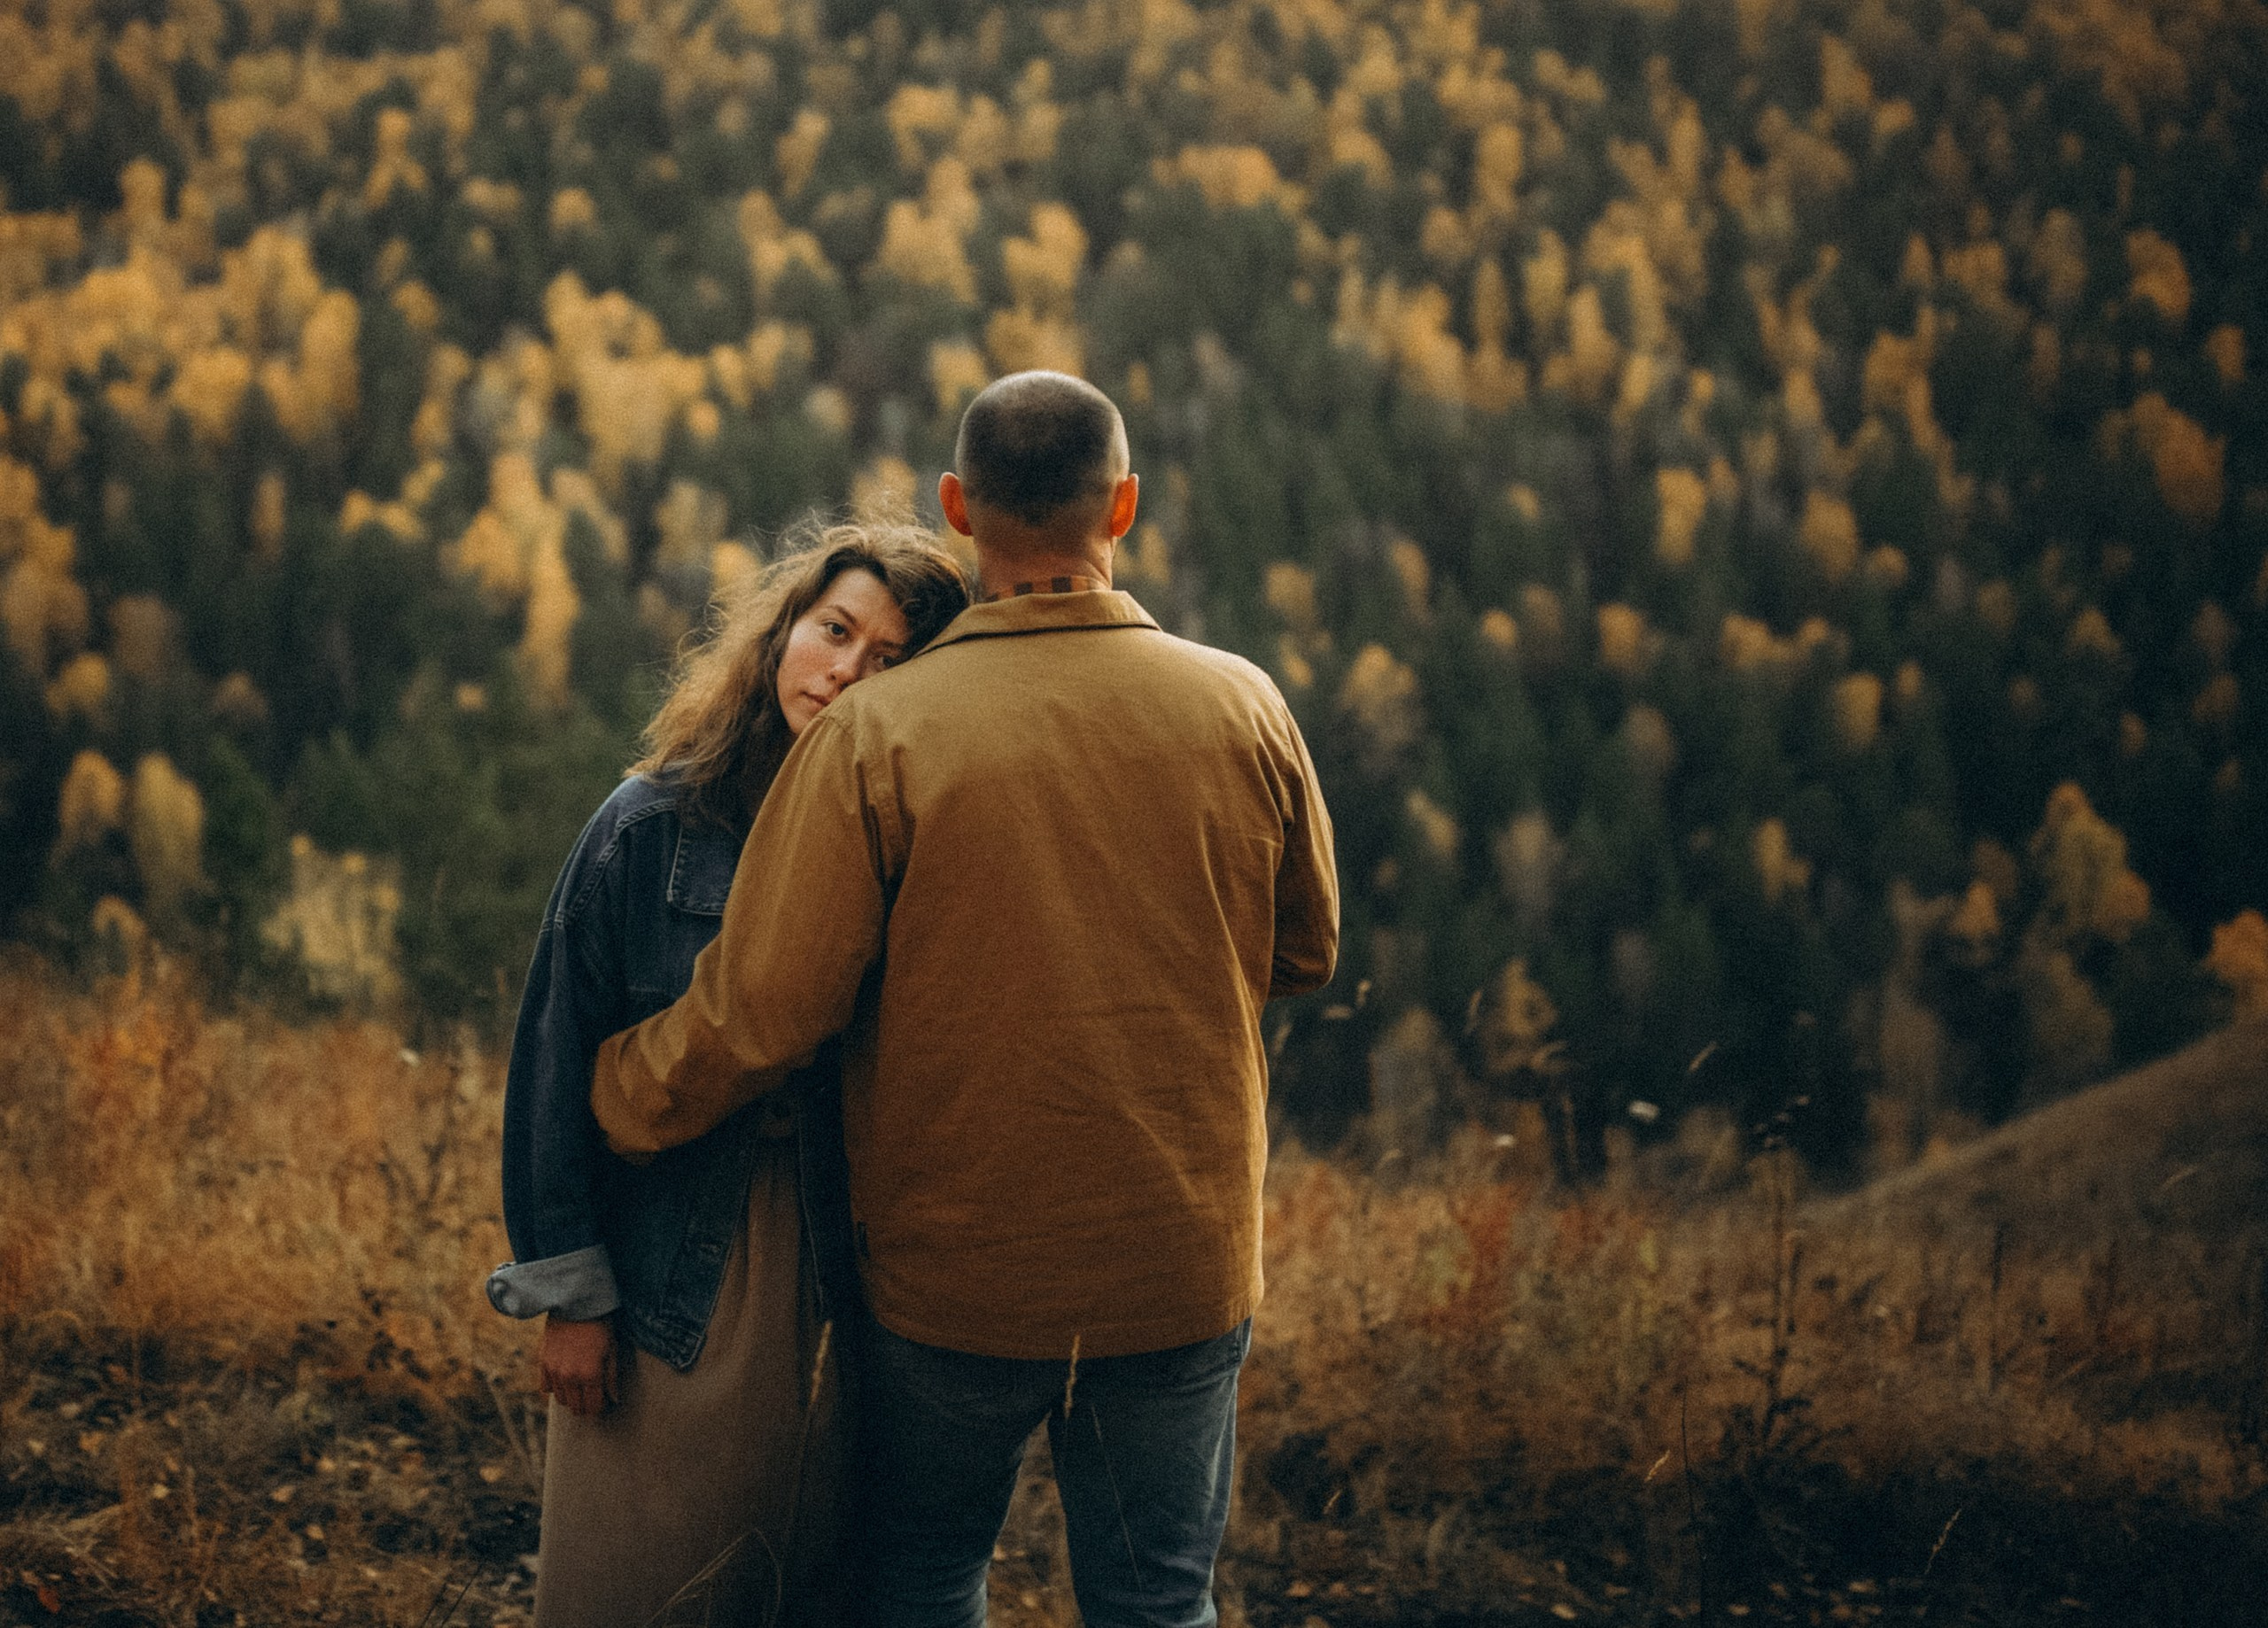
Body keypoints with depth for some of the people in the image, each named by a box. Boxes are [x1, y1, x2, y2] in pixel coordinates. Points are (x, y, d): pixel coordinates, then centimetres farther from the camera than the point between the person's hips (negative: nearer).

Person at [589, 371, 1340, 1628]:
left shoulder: (877, 734, -15)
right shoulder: (1244, 712, -6)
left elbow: (756, 1011, -14)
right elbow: (1304, 951, 8)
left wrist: (614, 1098, 4)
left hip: (951, 1266, -1)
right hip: (1182, 1268, 2)